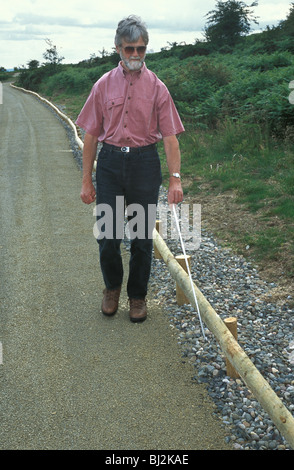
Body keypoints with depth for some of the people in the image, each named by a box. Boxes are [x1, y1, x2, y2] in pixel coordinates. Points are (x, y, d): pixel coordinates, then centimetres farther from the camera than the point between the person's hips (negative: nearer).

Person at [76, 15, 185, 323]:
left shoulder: (157, 87, 1)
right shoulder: (103, 85, 5)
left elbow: (170, 136, -3)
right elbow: (91, 135, 5)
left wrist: (175, 178, -15)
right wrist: (86, 181, 2)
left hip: (144, 164, -1)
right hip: (109, 162, 1)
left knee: (142, 238, 6)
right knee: (107, 236, 2)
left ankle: (138, 296, 25)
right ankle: (112, 287, 29)